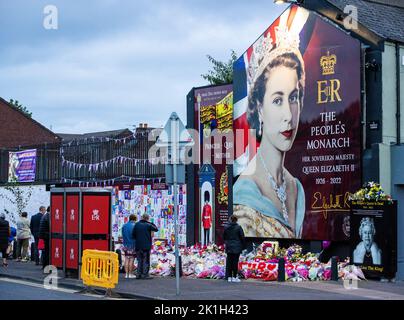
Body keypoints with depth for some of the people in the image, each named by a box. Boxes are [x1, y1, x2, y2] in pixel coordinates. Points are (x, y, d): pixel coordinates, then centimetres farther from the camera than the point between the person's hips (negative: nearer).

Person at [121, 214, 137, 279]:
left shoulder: (124, 226, 8)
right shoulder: (134, 226, -12)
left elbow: (123, 235, 12)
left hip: (126, 244, 5)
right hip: (133, 245, -5)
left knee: (126, 259, 7)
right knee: (131, 259, -2)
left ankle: (126, 274, 6)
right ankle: (130, 274, 0)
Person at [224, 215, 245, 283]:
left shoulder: (226, 228, 2)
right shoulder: (238, 227, -8)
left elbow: (224, 237, 10)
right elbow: (242, 237, -6)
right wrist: (242, 246, 5)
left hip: (229, 247, 3)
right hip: (237, 247, -3)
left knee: (229, 262, 8)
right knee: (235, 262, 0)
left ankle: (229, 277, 10)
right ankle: (234, 277, 0)